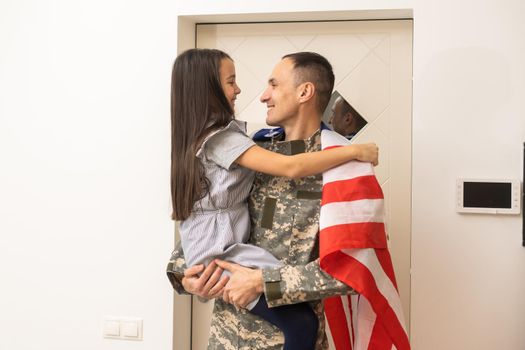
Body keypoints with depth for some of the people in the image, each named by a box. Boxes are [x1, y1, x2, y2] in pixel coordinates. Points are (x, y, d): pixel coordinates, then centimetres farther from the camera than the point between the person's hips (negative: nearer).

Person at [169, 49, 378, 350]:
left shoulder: (198, 135, 12)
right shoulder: (221, 137, -17)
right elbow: (291, 168, -23)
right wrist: (354, 151, -17)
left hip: (212, 247, 10)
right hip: (221, 253, -10)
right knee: (302, 322, -18)